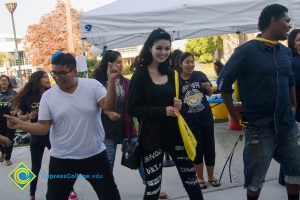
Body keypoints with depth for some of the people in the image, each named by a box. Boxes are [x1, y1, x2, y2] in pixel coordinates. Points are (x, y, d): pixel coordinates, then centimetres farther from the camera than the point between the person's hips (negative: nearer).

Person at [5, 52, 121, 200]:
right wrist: (20, 125, -20)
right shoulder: (47, 96, -4)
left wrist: (111, 81, -32)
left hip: (95, 155, 0)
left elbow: (108, 106, -19)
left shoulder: (92, 85, -8)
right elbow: (43, 127, -4)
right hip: (62, 159, 1)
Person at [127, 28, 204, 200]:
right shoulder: (140, 74, -8)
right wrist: (162, 111, -21)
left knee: (191, 179, 13)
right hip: (152, 136, -5)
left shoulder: (171, 73, 8)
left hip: (174, 132, 5)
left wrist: (178, 105, -5)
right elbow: (132, 109, -12)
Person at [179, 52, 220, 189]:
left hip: (206, 117, 2)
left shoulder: (200, 75, -4)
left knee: (209, 148, 10)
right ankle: (200, 178, 25)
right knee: (197, 149, 7)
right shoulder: (177, 80, -8)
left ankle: (211, 177, 28)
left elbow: (210, 94, 10)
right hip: (190, 120, -2)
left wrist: (209, 88, -12)